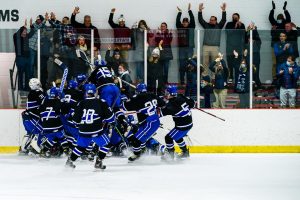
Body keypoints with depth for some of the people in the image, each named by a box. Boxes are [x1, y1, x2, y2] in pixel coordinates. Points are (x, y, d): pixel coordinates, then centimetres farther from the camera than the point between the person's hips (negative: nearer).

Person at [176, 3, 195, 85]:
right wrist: (179, 12, 3)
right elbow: (177, 20, 2)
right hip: (181, 48, 1)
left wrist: (189, 10, -1)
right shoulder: (179, 28, 8)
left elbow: (192, 19, -1)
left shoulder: (191, 27, 6)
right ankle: (182, 80, 4)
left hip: (189, 47, -1)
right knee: (182, 65, 1)